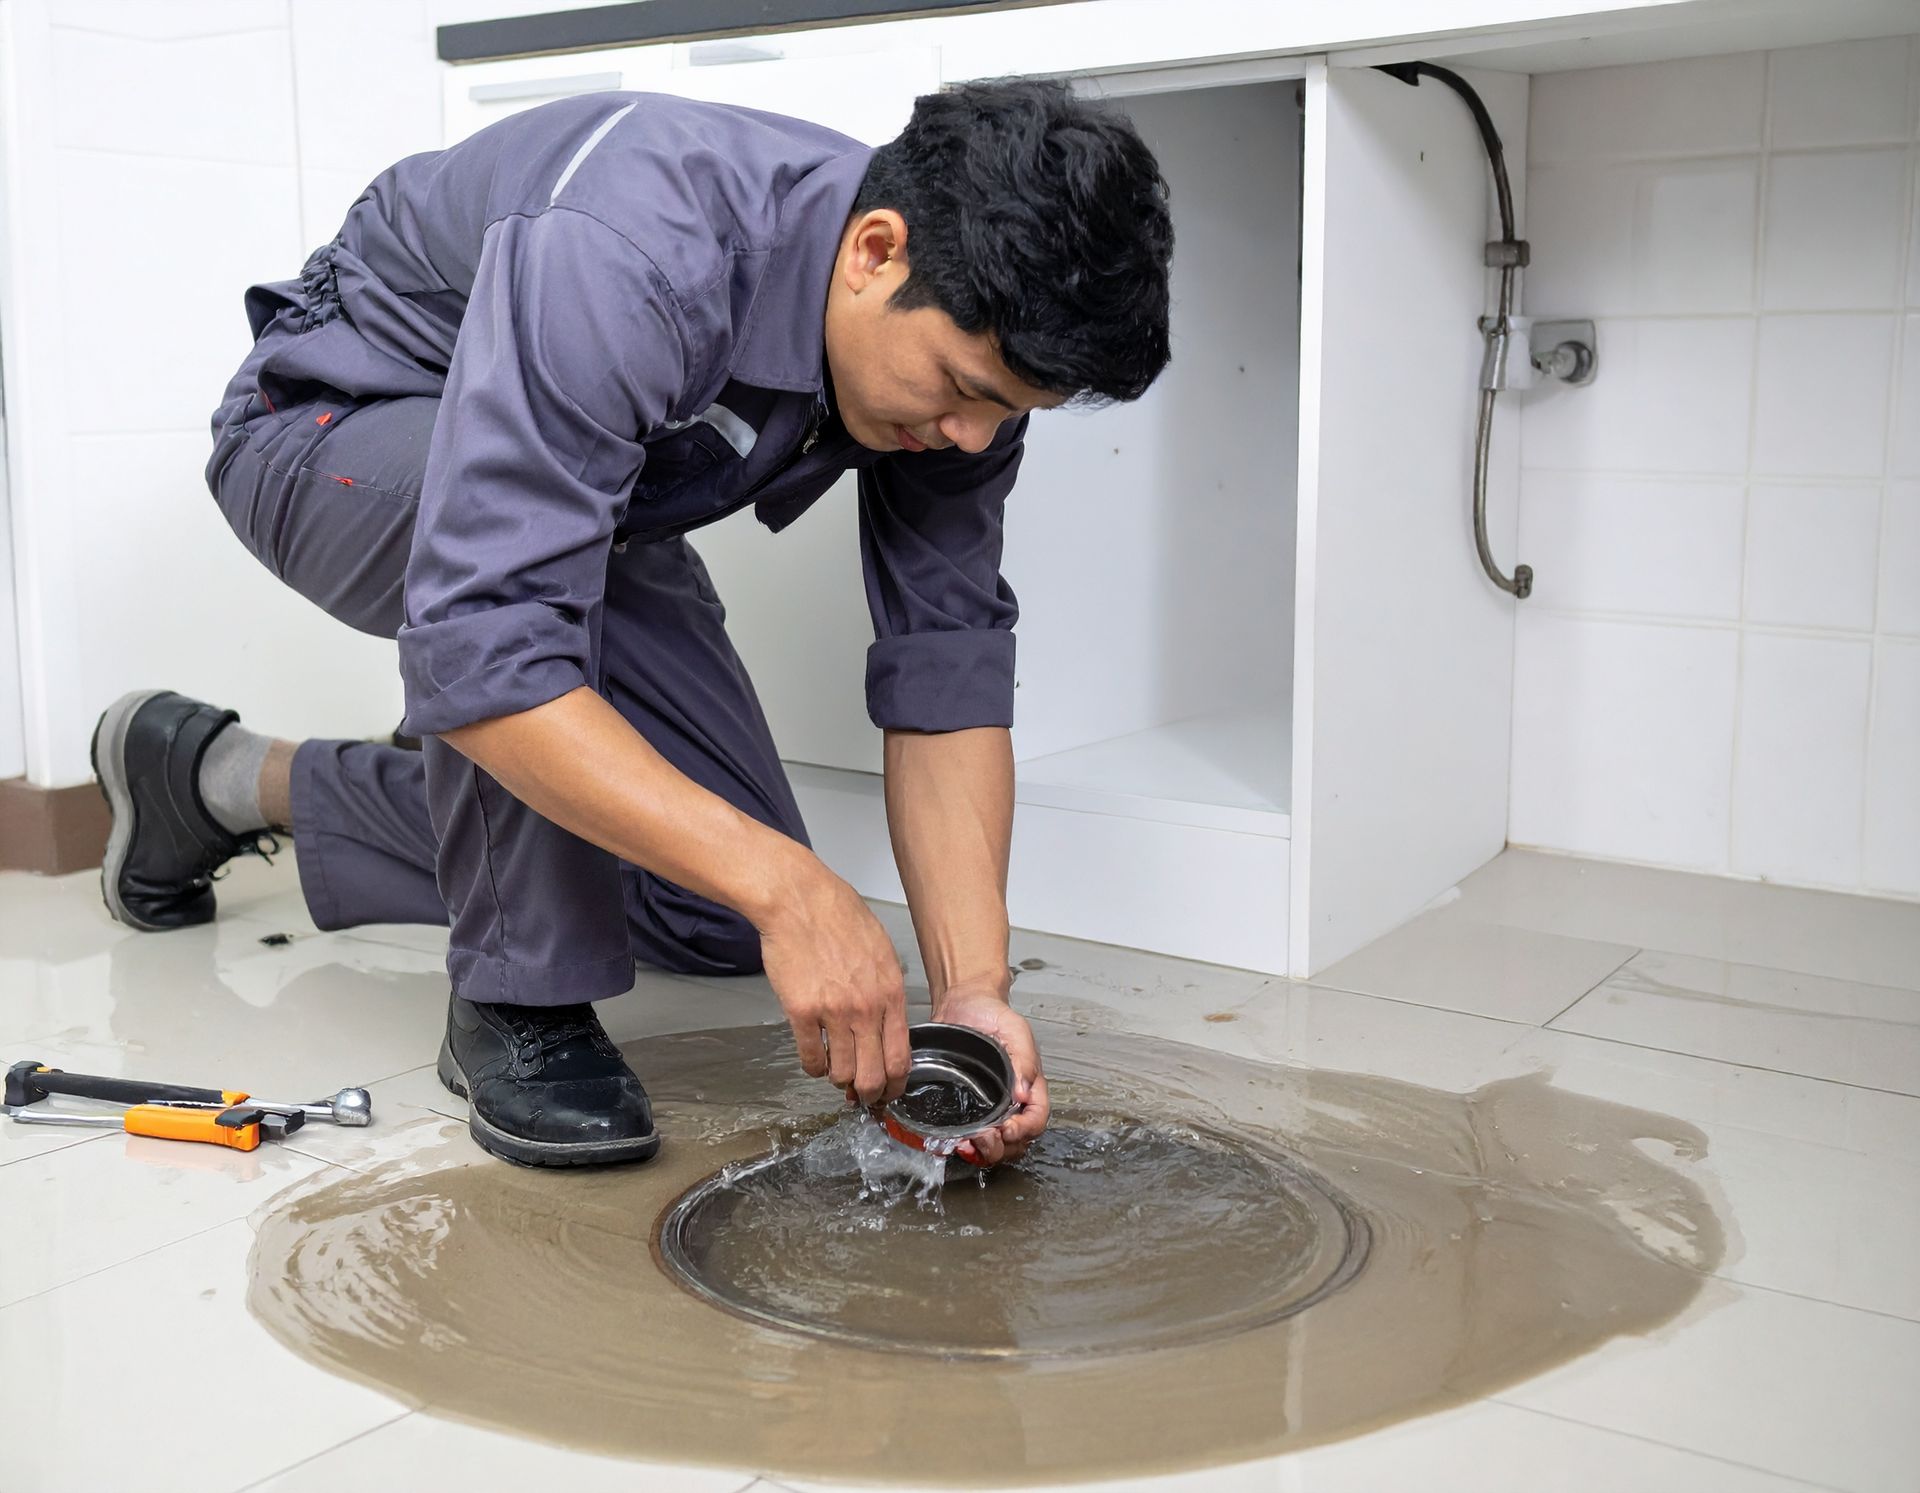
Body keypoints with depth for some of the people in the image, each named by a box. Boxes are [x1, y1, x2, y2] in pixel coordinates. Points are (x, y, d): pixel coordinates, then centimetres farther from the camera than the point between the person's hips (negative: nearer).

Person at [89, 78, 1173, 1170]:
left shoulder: (966, 334, -19)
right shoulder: (633, 258, -41)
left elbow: (948, 669, -18)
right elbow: (481, 641, -48)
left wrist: (973, 988, -28)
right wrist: (788, 886, -49)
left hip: (590, 499, 7)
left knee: (726, 918, 3)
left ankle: (247, 781, 16)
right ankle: (519, 998, -13)